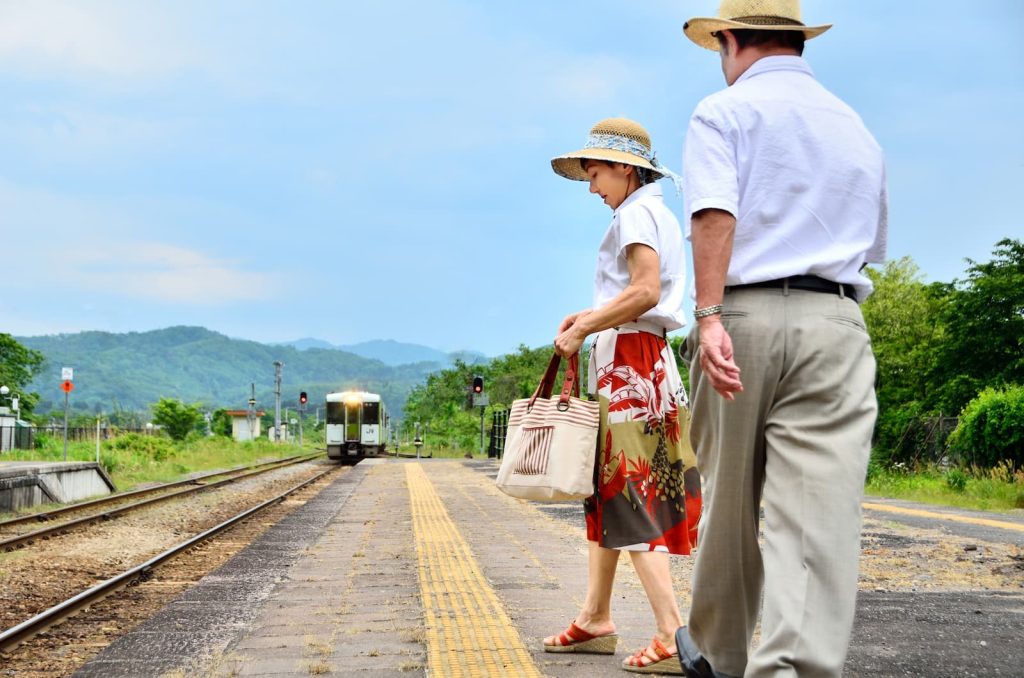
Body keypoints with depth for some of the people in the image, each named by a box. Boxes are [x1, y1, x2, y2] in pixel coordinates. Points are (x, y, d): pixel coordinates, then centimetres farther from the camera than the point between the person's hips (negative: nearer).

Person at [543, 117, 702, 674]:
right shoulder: (658, 215, 20)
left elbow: (645, 292, -24)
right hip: (634, 359, 10)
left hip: (629, 358, -10)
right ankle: (595, 619, 21)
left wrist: (583, 330, -15)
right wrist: (592, 318, 12)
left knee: (629, 499, -11)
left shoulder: (637, 212, -10)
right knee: (605, 488, 14)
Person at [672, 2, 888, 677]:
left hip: (744, 317, -2)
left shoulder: (724, 111, 4)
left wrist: (710, 317, -20)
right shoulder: (857, 128, 21)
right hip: (837, 324, 3)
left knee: (729, 504, 11)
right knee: (820, 511, -7)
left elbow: (714, 215, -13)